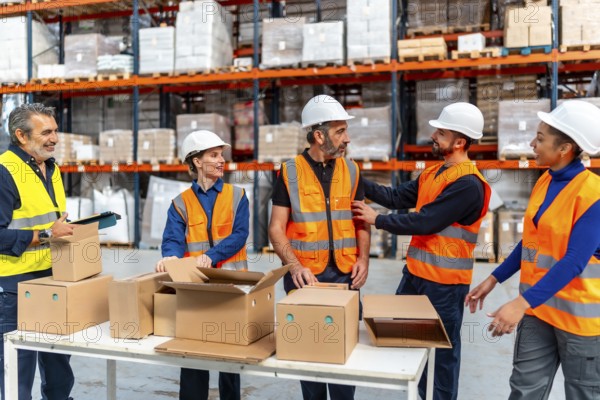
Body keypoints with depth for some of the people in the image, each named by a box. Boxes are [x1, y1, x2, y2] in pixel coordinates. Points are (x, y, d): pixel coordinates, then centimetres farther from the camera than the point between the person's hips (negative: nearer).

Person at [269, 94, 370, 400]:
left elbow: (361, 221, 10)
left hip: (344, 273, 2)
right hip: (305, 275, -2)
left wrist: (363, 257, -6)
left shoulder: (351, 170, 6)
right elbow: (276, 228, -5)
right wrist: (294, 265, -19)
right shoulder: (290, 172, -3)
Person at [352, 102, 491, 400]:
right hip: (415, 270, 9)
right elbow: (397, 198, 7)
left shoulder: (468, 184, -19)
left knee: (442, 349, 8)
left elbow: (425, 222, -23)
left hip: (444, 281, -9)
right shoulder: (433, 173, 10)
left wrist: (377, 220, -13)